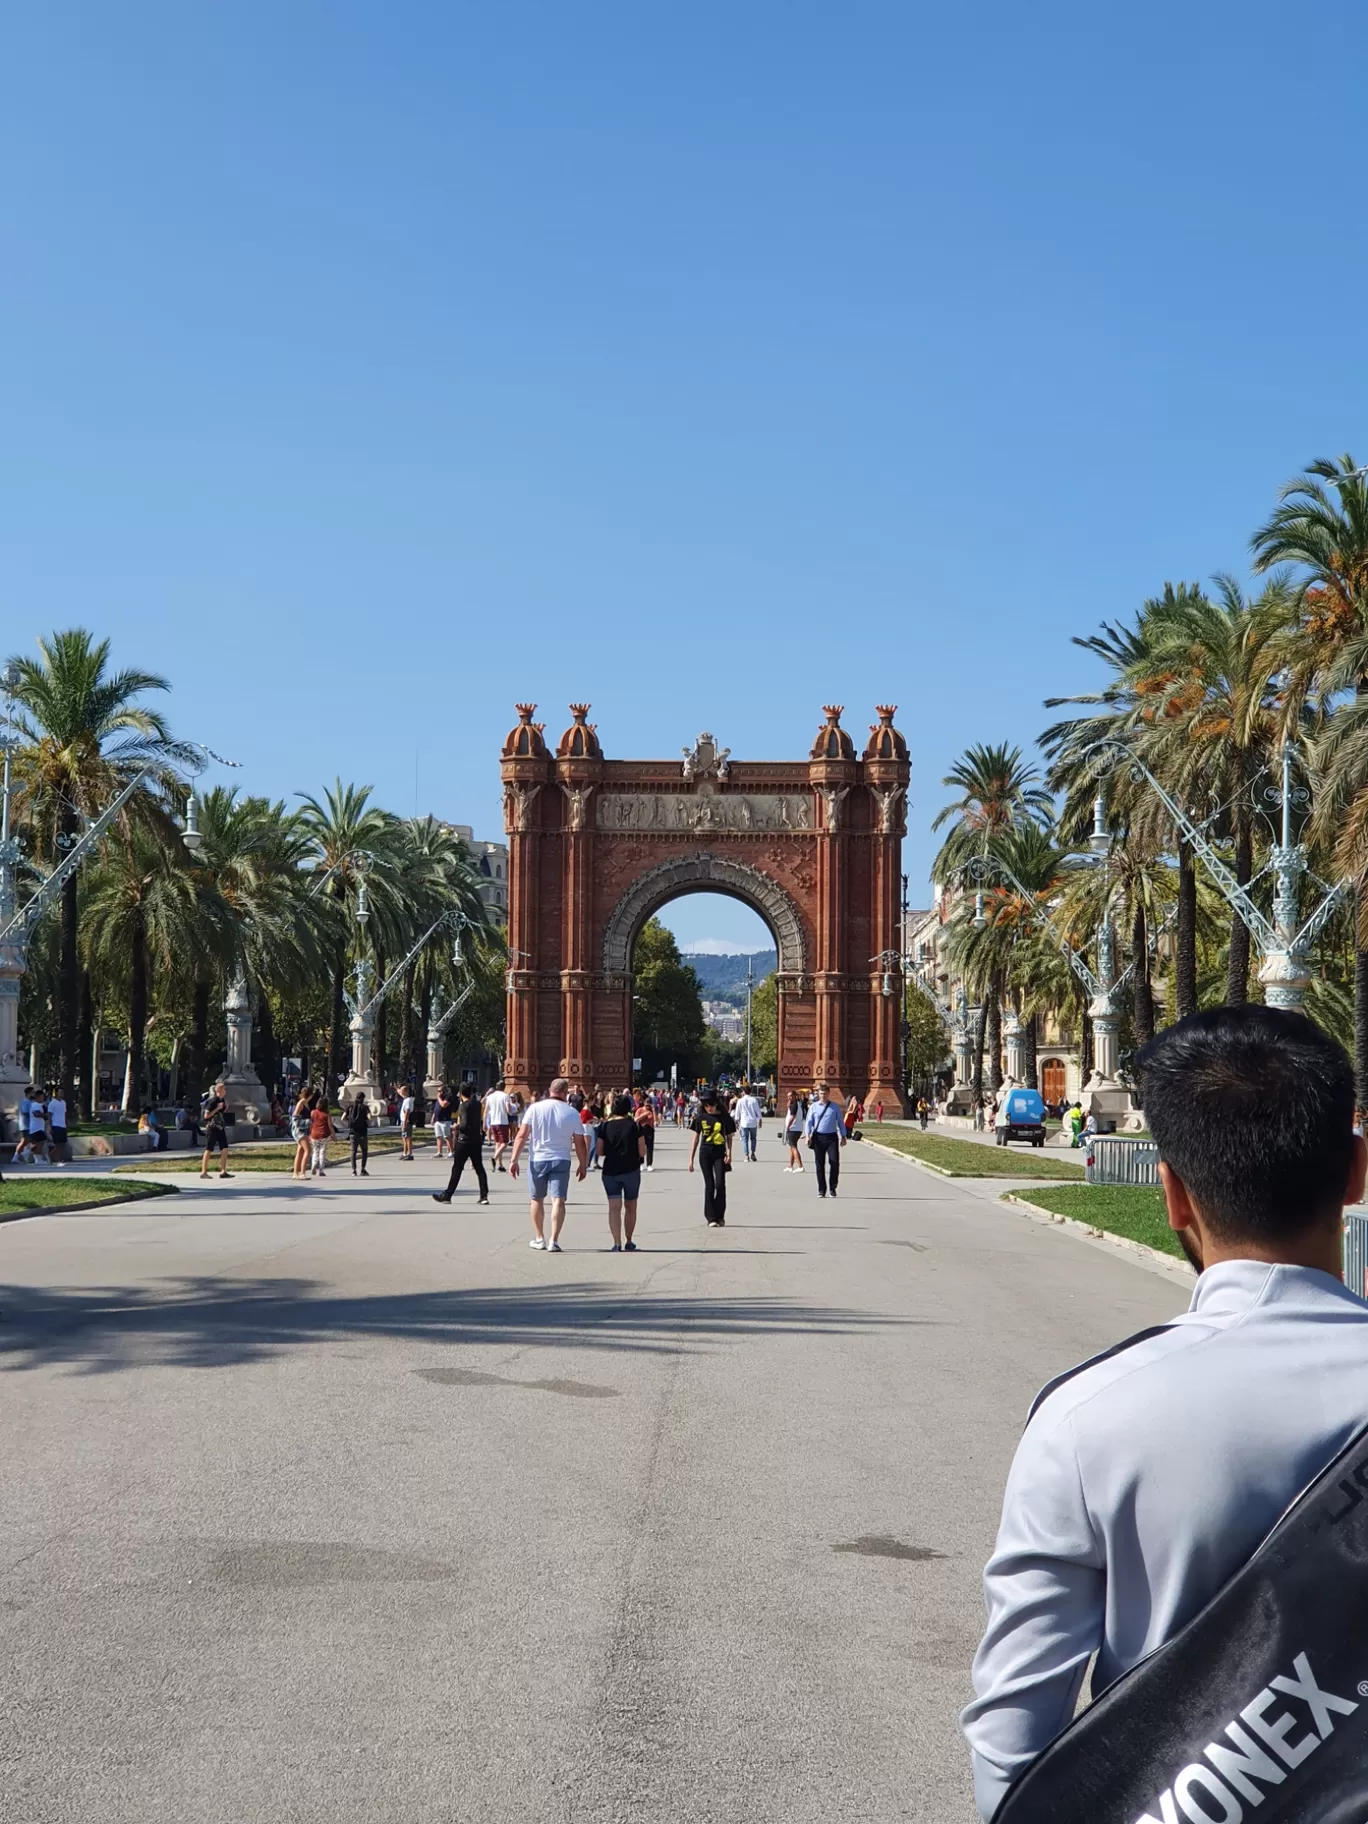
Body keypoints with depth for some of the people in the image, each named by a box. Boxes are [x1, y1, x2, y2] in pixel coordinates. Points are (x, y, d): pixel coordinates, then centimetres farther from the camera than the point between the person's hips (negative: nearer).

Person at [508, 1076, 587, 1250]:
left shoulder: (535, 1108, -3)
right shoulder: (572, 1113, -1)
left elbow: (521, 1135, -8)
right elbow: (579, 1143, 2)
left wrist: (514, 1160, -5)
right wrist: (583, 1164, 14)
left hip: (537, 1160, 1)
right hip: (561, 1161, -1)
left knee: (537, 1199, 16)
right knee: (558, 1200, -3)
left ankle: (539, 1238, 25)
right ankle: (554, 1241, -14)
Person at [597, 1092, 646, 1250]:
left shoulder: (605, 1126, -2)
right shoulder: (635, 1125, -5)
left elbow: (599, 1151, -2)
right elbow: (642, 1151, -7)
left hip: (610, 1170, 0)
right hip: (631, 1170, 0)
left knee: (614, 1207, -2)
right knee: (630, 1207, 16)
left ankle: (617, 1243, -15)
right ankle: (628, 1242, 25)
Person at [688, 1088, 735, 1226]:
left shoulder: (724, 1117, -1)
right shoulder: (701, 1117, 2)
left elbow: (729, 1136, 6)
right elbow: (696, 1138, 7)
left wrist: (729, 1153, -7)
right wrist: (691, 1159, 5)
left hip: (719, 1153, -1)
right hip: (705, 1153, 1)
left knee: (720, 1184, -8)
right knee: (709, 1185, 2)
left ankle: (720, 1216, 7)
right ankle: (711, 1218, 7)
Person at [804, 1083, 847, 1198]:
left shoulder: (834, 1107, 6)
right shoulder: (814, 1107, 5)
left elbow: (840, 1122, 10)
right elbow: (809, 1122, 4)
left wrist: (843, 1136, 7)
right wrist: (808, 1135, -8)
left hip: (832, 1137, 0)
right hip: (818, 1137, 0)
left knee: (834, 1162, -8)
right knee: (820, 1164, 3)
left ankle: (833, 1188, 7)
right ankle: (821, 1190, 12)